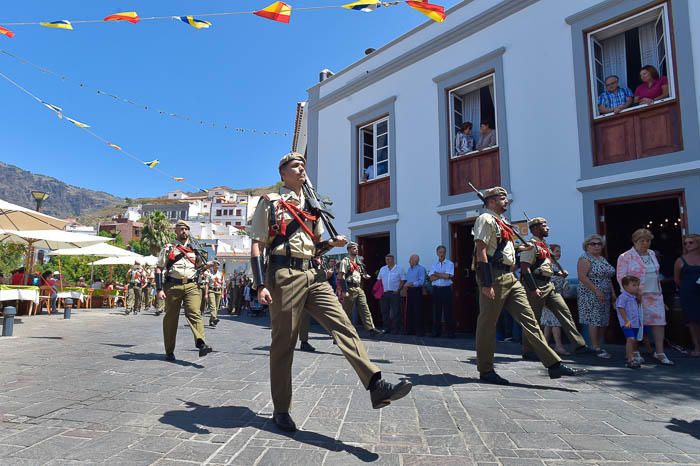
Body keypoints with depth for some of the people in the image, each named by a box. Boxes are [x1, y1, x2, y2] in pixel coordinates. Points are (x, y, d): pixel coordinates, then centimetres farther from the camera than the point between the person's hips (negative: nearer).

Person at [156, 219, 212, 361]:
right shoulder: (168, 248, 6)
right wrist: (159, 289, -8)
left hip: (191, 286, 1)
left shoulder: (194, 249, 16)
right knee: (171, 318, 6)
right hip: (173, 286, -1)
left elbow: (199, 267, 26)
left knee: (194, 313, -15)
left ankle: (201, 344, -26)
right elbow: (159, 270, 2)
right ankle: (169, 351, 18)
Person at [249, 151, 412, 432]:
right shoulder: (269, 202, 3)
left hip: (312, 275, 5)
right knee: (283, 343, 2)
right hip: (284, 276, -5)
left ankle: (376, 388, -15)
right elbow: (257, 246, -3)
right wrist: (260, 285, -15)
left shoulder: (311, 206, 20)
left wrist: (332, 243, 6)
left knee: (343, 325, -10)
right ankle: (281, 410, 16)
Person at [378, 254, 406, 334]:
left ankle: (396, 329, 1)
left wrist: (398, 290, -11)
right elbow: (379, 280, 16)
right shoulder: (382, 269, 14)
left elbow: (402, 280, -2)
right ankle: (387, 328, 15)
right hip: (384, 293, 5)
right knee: (384, 312, 6)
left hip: (394, 293, -5)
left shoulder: (399, 269, 1)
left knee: (395, 312, -5)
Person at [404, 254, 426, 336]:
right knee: (409, 311, 8)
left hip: (417, 290, -8)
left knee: (418, 311, -6)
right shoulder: (409, 269, 18)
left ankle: (419, 330, -1)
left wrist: (411, 284, -20)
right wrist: (406, 284, 2)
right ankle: (410, 329, 17)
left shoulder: (421, 269, -7)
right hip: (409, 291, 8)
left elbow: (421, 281, -16)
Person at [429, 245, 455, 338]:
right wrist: (443, 275, -8)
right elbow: (431, 278, 1)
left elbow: (448, 276, -12)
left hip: (446, 289, -3)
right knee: (436, 311, 5)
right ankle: (436, 331, 12)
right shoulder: (434, 264, 12)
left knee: (448, 311, -3)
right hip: (436, 289, 3)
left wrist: (436, 274, -3)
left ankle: (450, 332, 2)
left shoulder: (450, 263, 2)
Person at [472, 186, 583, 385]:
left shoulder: (501, 222, 22)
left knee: (528, 318, 5)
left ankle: (553, 364, 6)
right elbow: (481, 251, -17)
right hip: (493, 277, -10)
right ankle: (485, 370, 9)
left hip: (509, 277, 10)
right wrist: (486, 283, -23)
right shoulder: (486, 219, -7)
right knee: (487, 323, -1)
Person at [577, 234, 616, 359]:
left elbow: (608, 277, 22)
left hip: (604, 296, 8)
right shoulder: (584, 259, -9)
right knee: (594, 320, -8)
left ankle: (597, 344, 15)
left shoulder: (603, 259, 17)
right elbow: (582, 277, -18)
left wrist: (612, 293, 15)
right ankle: (596, 348, -3)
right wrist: (597, 291, -21)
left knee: (603, 322, 7)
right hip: (591, 295, -8)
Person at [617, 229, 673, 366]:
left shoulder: (652, 254, 14)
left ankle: (660, 353, 4)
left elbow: (656, 274, 21)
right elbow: (621, 277, -11)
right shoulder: (625, 257, -7)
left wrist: (659, 291, 18)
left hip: (655, 295, 6)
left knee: (659, 322, -1)